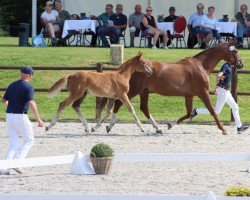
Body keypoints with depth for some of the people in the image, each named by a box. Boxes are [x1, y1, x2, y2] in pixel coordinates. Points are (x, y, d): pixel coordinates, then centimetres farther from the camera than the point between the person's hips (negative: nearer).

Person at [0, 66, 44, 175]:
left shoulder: (12, 85, 11)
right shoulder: (28, 87, -9)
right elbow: (31, 103, -21)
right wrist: (38, 119, -21)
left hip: (9, 116, 6)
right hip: (20, 116, -6)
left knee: (13, 143, 10)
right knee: (29, 140, 11)